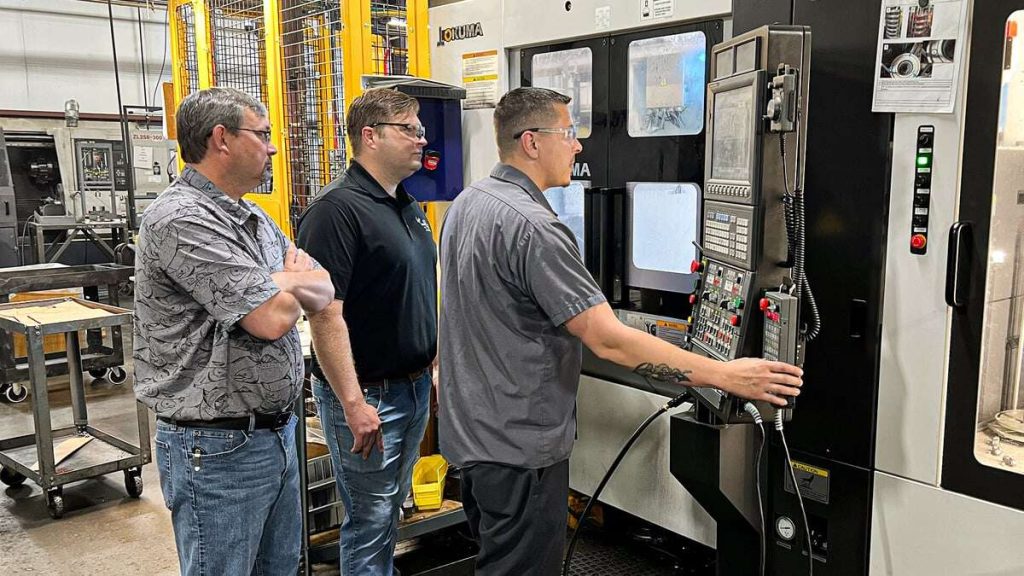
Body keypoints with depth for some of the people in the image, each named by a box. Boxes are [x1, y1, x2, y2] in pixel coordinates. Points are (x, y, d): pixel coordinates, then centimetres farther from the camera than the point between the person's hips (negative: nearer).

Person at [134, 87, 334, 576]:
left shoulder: (254, 218, 11)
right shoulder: (180, 220, -19)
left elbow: (323, 291, 8)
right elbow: (273, 318, -25)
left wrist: (282, 282, -13)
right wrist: (290, 284, -3)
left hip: (278, 432, 9)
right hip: (217, 448, -9)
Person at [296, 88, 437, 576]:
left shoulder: (409, 207, 11)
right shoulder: (337, 210, -18)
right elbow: (325, 314, -24)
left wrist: (435, 363, 18)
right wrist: (353, 403, -25)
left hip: (413, 386, 9)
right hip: (366, 394, -8)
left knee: (391, 511, 21)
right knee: (370, 519, 5)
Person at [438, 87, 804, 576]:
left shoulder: (466, 203, 5)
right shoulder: (532, 227, -25)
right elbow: (609, 340, -29)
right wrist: (727, 376, -24)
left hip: (469, 430, 10)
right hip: (517, 448, -9)